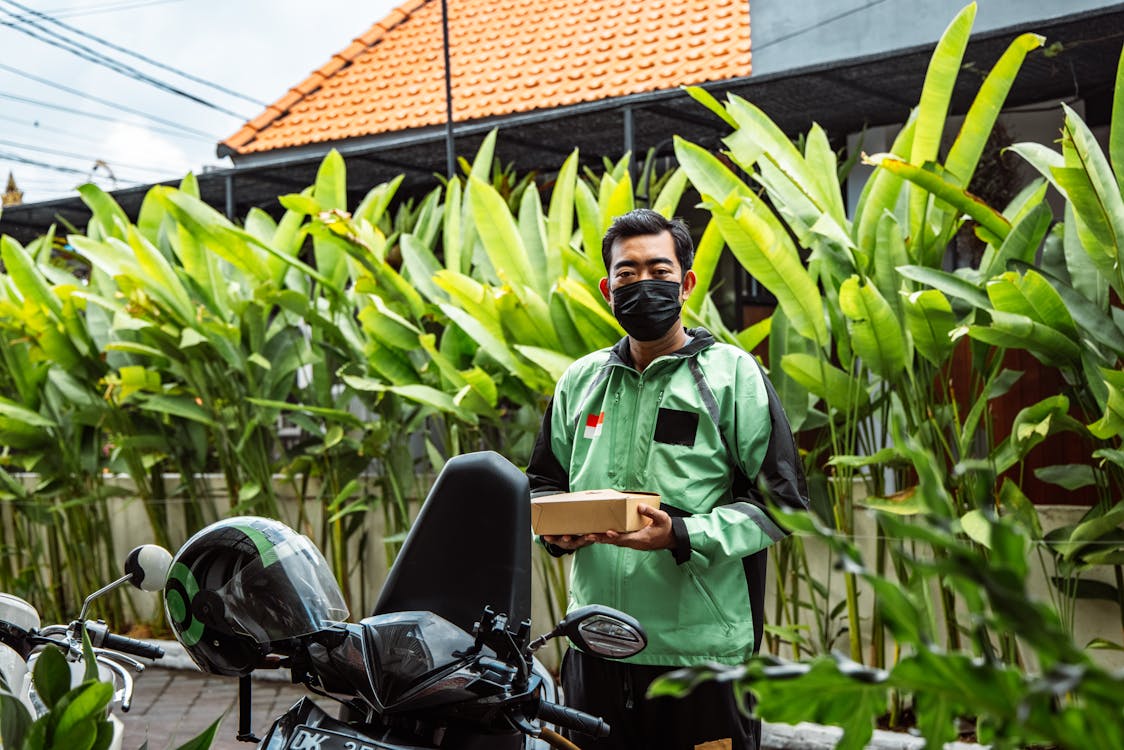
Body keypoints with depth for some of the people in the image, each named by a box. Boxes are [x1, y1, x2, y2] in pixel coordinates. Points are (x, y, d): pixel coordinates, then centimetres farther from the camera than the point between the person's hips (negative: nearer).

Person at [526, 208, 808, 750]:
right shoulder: (580, 380, 12)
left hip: (702, 649, -4)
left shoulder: (731, 374, -2)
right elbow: (544, 479, 22)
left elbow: (780, 503, -6)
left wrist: (681, 536, -19)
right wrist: (555, 527, -1)